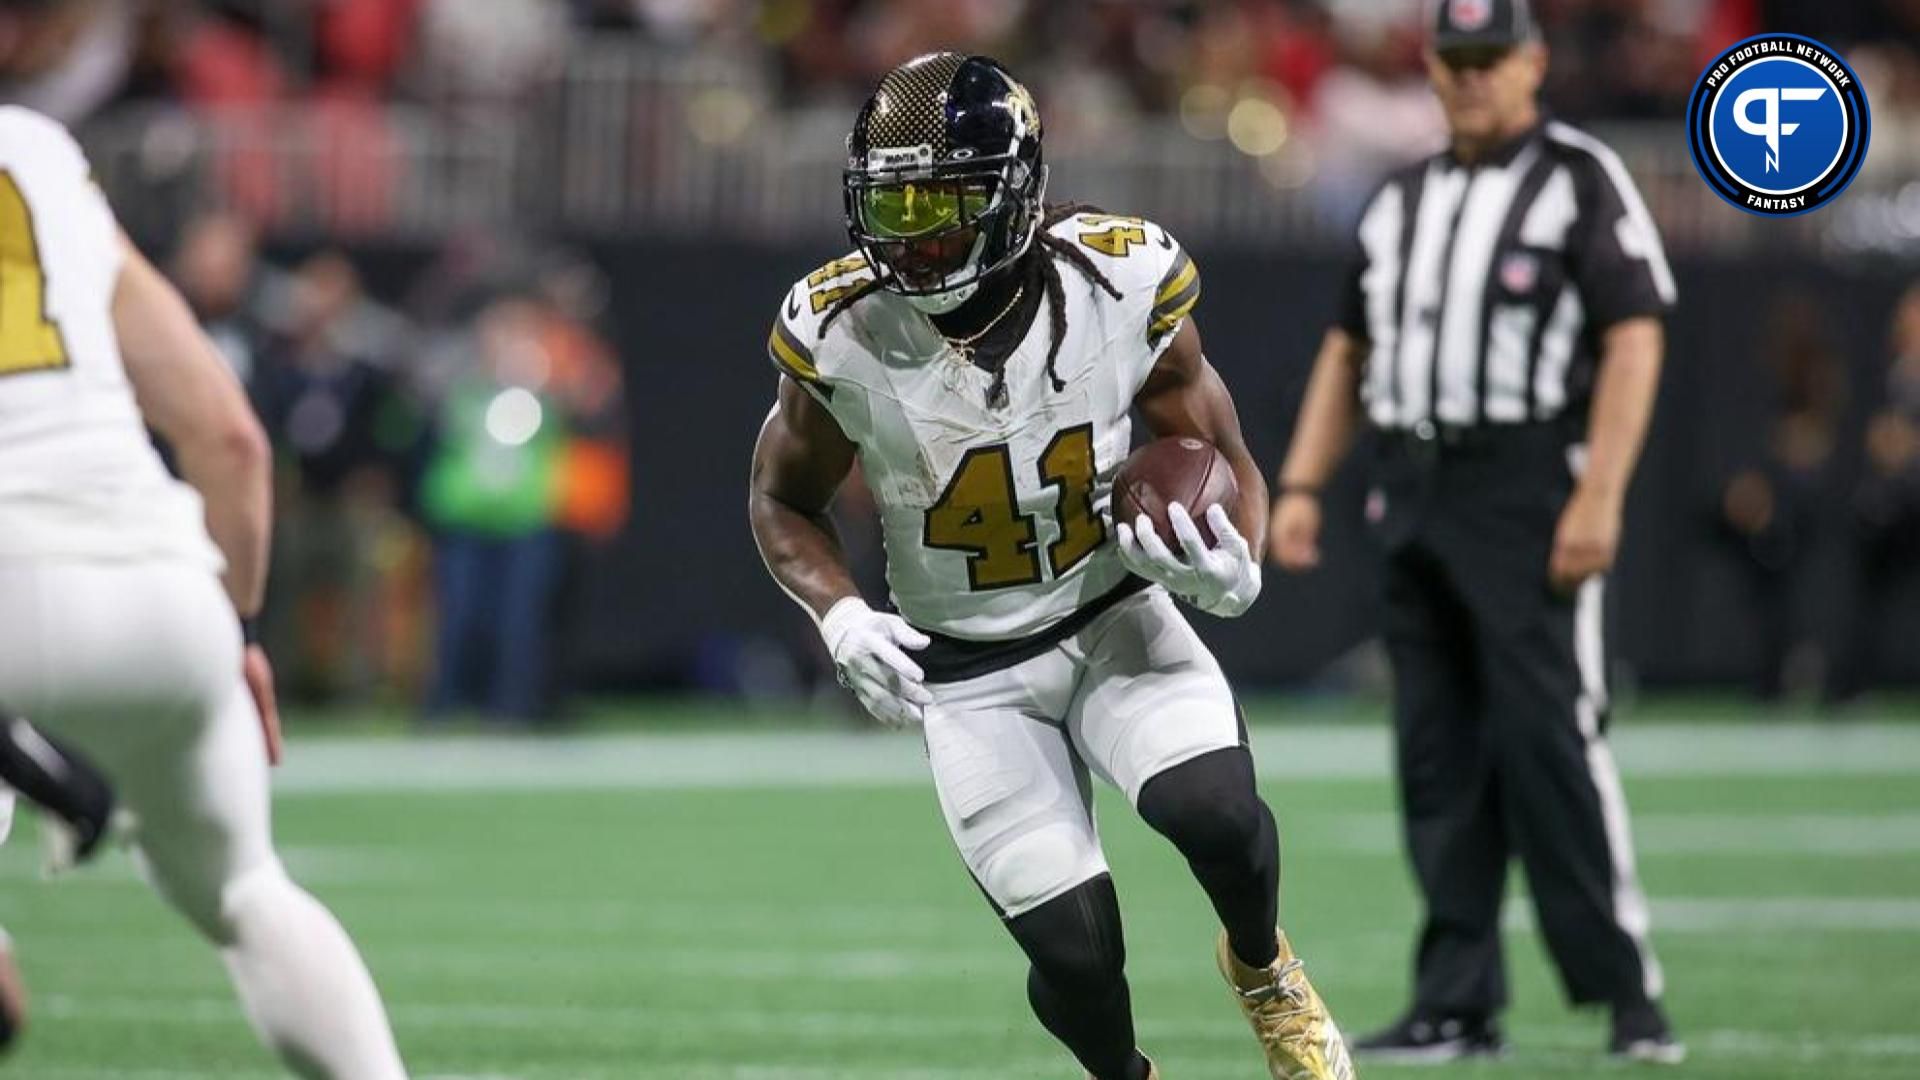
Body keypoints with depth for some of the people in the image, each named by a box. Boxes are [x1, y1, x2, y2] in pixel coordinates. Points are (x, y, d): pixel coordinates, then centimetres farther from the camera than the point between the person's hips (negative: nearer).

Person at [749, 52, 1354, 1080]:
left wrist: (1233, 567, -24)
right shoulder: (844, 337, -18)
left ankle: (1261, 969, 8)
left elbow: (1223, 458, -2)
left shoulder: (1119, 289, -17)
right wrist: (839, 613, -19)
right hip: (969, 674, 0)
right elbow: (782, 501, 0)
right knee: (1075, 950, -9)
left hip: (1117, 619, 0)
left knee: (1213, 812, -27)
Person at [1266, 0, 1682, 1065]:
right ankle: (1455, 1005, 7)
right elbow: (1347, 350, 22)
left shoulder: (1580, 179, -2)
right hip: (1413, 497, 7)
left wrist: (1598, 497, -18)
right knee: (1435, 755, 5)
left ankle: (1628, 994, -9)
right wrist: (1300, 485, 11)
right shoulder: (1400, 200, 18)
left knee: (1549, 734, -13)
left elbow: (1634, 340, -9)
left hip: (1528, 488, -7)